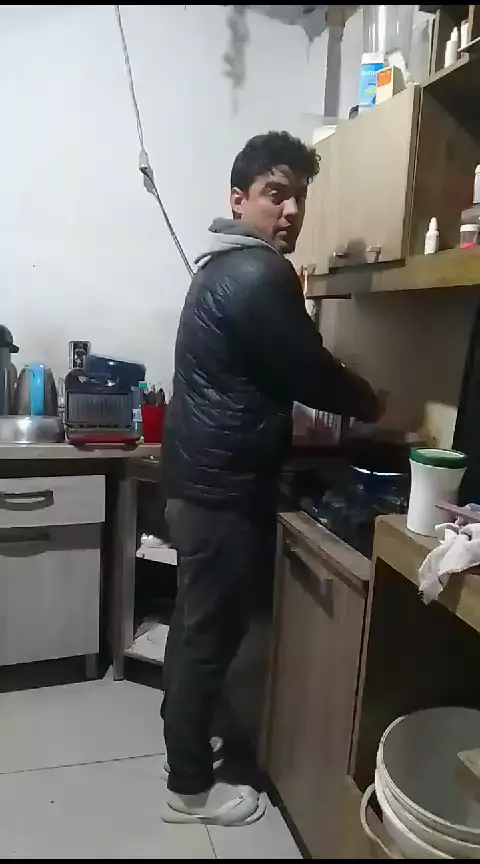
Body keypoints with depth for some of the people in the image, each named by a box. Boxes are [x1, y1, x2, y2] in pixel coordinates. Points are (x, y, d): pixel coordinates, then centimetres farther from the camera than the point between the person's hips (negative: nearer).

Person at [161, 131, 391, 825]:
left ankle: (180, 731, 45)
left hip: (199, 478, 10)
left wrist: (348, 396, 14)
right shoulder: (262, 275, -18)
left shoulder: (227, 266, 14)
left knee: (195, 623, 24)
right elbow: (309, 375, -15)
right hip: (225, 491, -10)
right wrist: (373, 405, 4)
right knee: (211, 635, 5)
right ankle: (191, 788, 25)